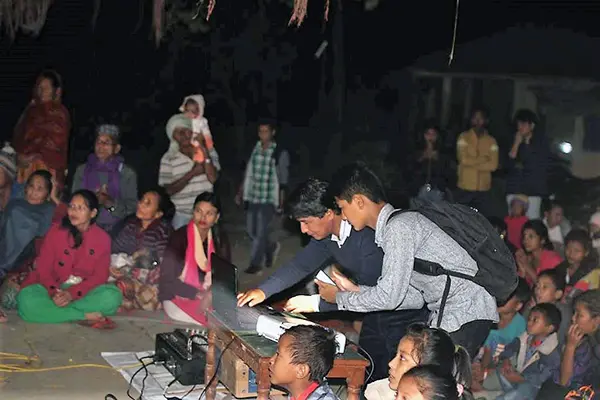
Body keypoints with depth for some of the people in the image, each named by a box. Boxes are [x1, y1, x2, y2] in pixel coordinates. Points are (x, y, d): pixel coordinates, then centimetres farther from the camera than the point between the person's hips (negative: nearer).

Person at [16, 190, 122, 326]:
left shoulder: (102, 238, -1)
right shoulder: (56, 231, 0)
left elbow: (100, 276, -7)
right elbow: (43, 268, -3)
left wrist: (72, 293, -23)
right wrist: (54, 292, -23)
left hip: (84, 291, 0)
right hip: (55, 288, 0)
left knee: (112, 296, -32)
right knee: (26, 299, -33)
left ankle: (51, 310, -28)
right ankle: (87, 316, -29)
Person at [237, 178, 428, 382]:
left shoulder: (368, 235, -30)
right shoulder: (328, 235, -4)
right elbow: (301, 264, 7)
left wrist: (316, 303, -26)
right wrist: (263, 291, -3)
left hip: (402, 317, -8)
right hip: (374, 316, 8)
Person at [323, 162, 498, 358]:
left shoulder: (398, 226, -17)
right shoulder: (390, 228, 13)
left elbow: (389, 297, -19)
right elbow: (416, 297, 12)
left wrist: (340, 298, -4)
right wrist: (356, 290, 10)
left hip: (467, 314, -10)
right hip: (447, 312, 10)